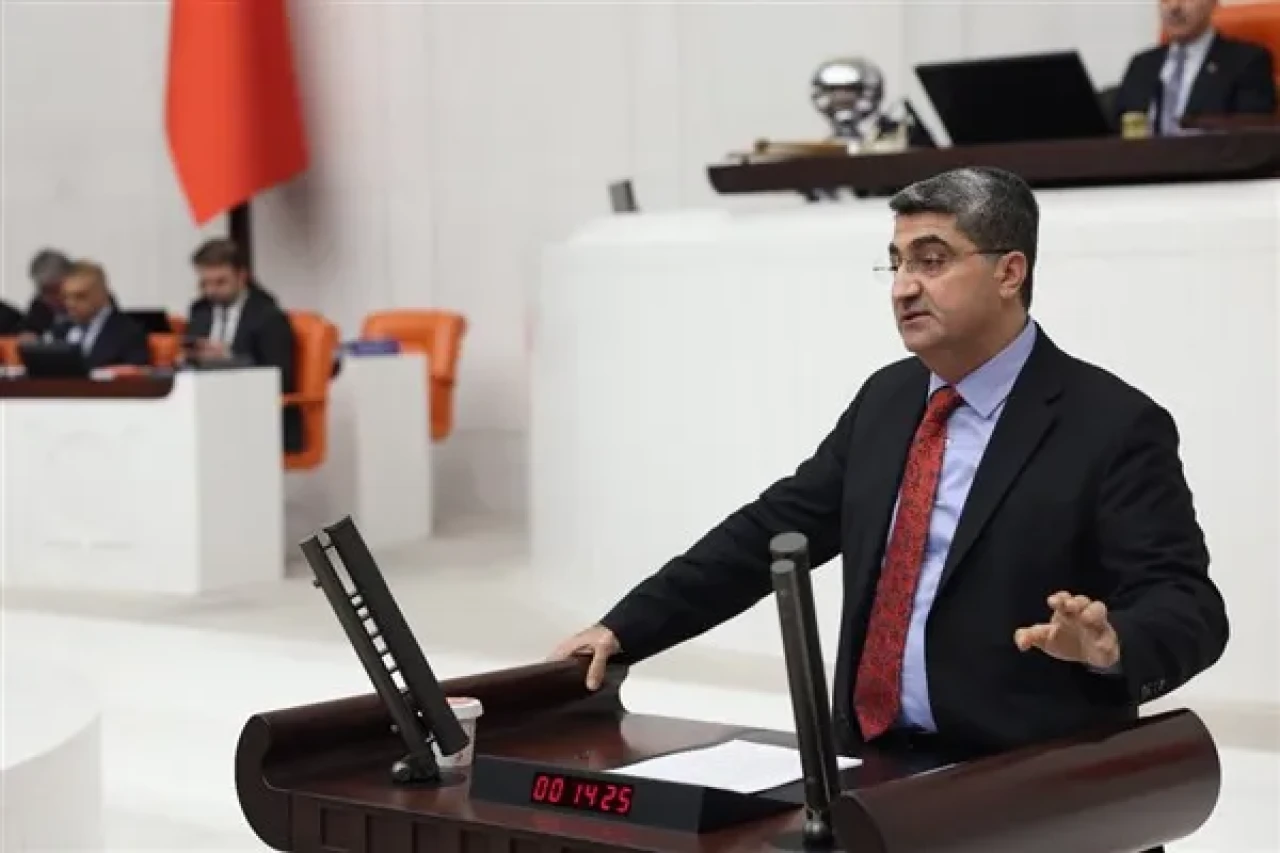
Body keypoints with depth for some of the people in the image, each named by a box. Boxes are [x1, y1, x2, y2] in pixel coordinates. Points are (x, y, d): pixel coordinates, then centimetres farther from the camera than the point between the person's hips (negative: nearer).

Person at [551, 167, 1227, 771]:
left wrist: (1111, 647, -34)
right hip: (872, 765, 5)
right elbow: (771, 529, 15)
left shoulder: (1114, 425, -7)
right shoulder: (886, 398, 12)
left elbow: (1189, 606, -12)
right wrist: (623, 631, 9)